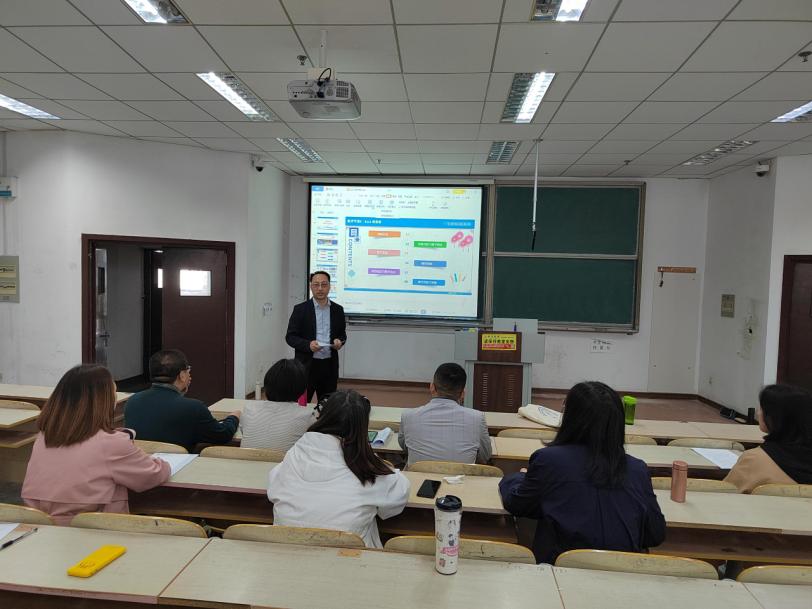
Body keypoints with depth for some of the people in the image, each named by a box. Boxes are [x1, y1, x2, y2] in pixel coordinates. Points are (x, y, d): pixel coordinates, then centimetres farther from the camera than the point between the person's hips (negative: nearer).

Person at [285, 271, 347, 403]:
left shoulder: (338, 310, 7)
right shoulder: (300, 309, -2)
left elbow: (342, 334, 16)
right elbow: (290, 337, -2)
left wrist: (340, 341, -7)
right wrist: (308, 345, -19)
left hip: (329, 365, 3)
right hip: (306, 365, -3)